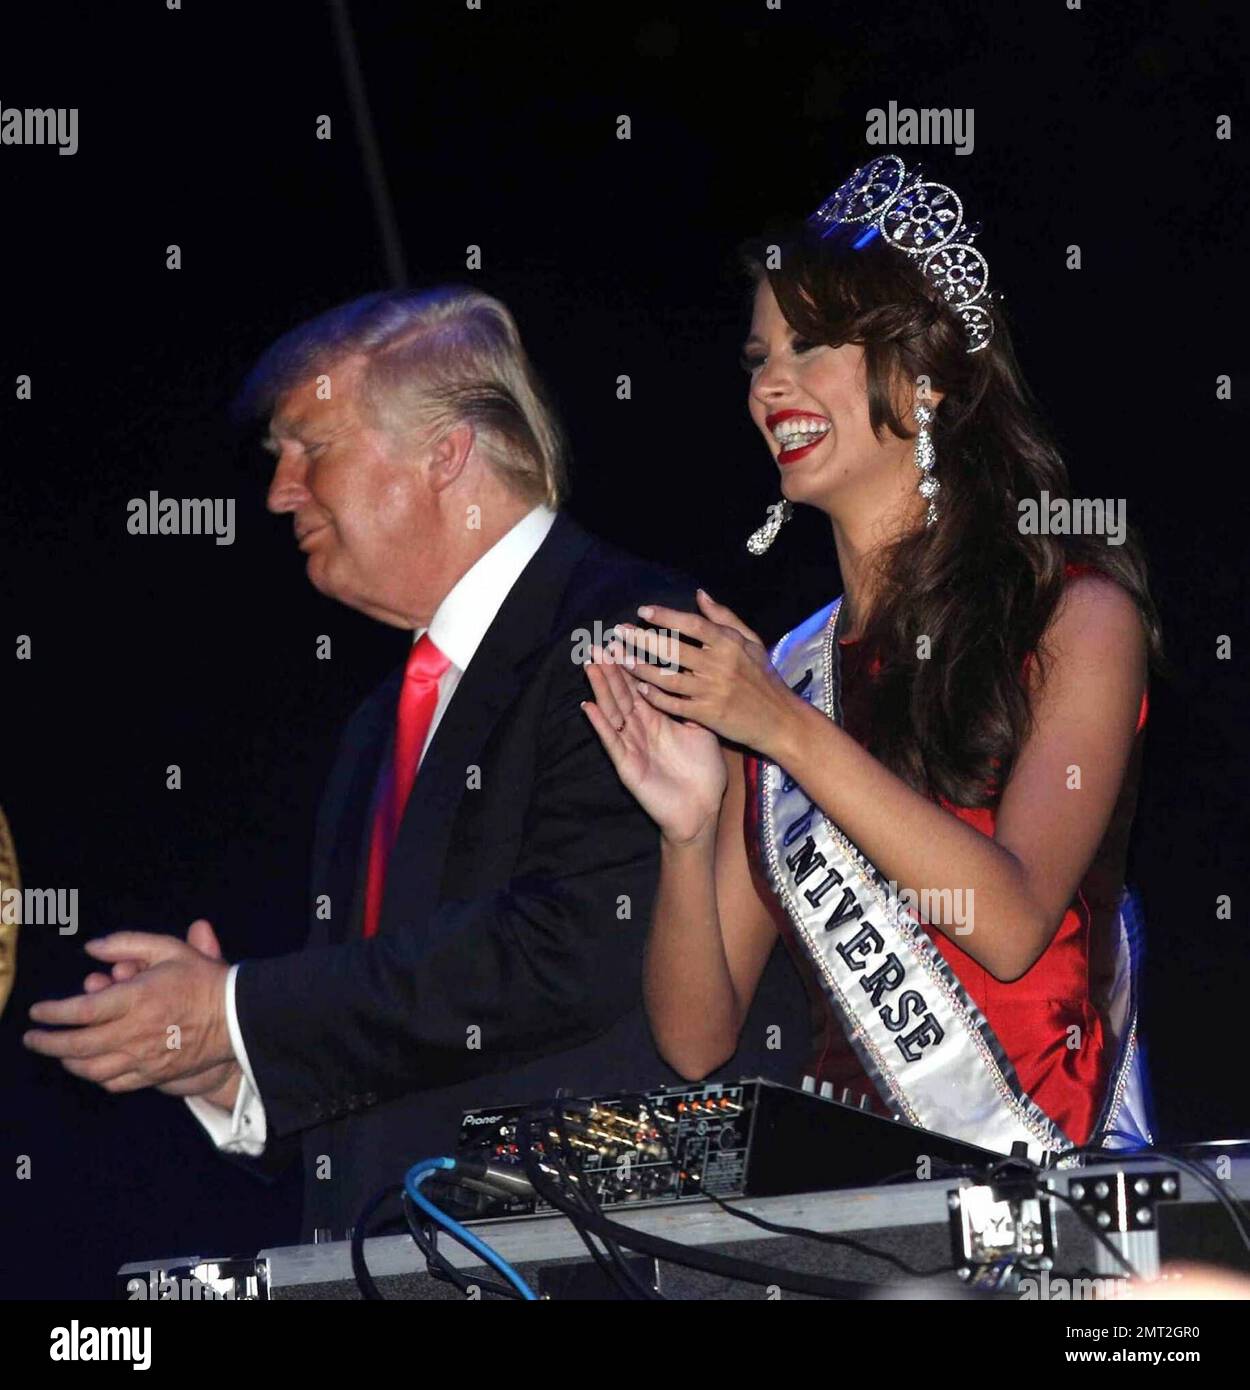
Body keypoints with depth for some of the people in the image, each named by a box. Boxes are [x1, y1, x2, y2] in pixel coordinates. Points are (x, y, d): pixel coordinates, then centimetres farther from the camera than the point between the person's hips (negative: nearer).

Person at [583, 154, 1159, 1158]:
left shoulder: (1079, 615, 3)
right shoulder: (779, 672, 11)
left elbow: (1012, 923, -11)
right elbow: (697, 1044, 10)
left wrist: (790, 731, -11)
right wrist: (689, 832, -7)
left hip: (1047, 1183, -3)